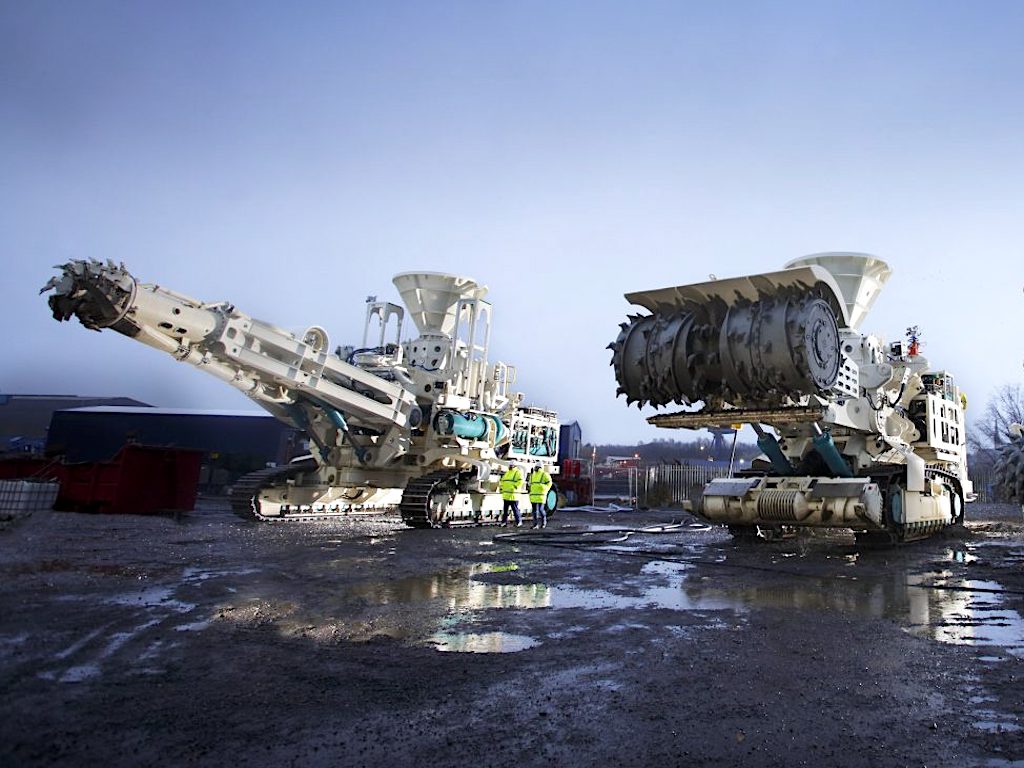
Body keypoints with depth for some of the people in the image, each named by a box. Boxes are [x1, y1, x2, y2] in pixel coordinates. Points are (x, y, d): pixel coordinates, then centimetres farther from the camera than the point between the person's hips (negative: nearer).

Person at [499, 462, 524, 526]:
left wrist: (514, 487, -21)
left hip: (513, 495, -8)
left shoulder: (518, 472, -5)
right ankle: (504, 521, 18)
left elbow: (520, 481, -18)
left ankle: (519, 522, 7)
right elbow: (502, 480, 28)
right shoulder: (507, 472, 20)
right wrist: (501, 486, 13)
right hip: (506, 495, 8)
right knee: (505, 509, 11)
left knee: (515, 509, -3)